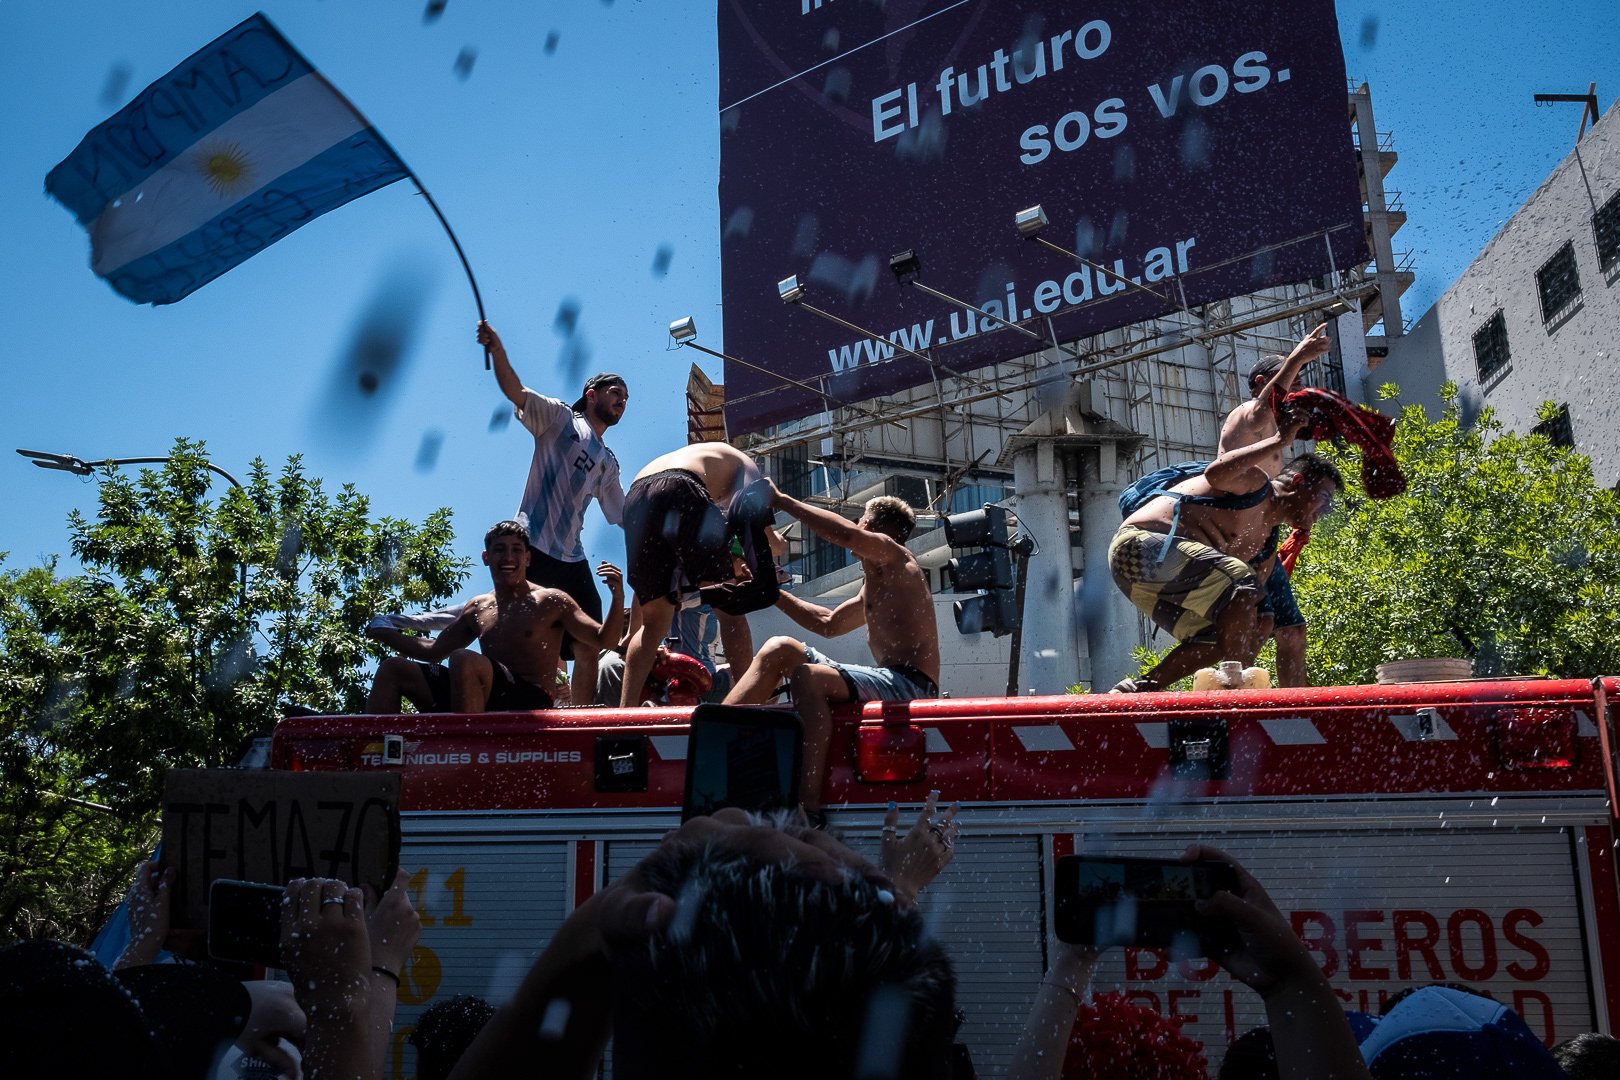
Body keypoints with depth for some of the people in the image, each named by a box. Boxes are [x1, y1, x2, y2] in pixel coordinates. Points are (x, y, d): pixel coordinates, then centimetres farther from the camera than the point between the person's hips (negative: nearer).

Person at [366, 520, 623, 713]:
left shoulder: (551, 601, 3)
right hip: (485, 705, 7)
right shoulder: (477, 608, 20)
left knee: (463, 659, -32)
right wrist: (383, 633, 27)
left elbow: (602, 639, -3)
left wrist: (618, 599, -21)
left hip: (529, 703, -6)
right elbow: (434, 651, 32)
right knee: (392, 669, 4)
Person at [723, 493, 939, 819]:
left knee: (808, 676, -31)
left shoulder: (897, 558, -4)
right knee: (781, 649, 6)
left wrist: (782, 501, -16)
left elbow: (847, 535, -25)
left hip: (912, 683, -10)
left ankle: (809, 810, -37)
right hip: (890, 681, 10)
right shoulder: (873, 585, 26)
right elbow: (828, 624, 34)